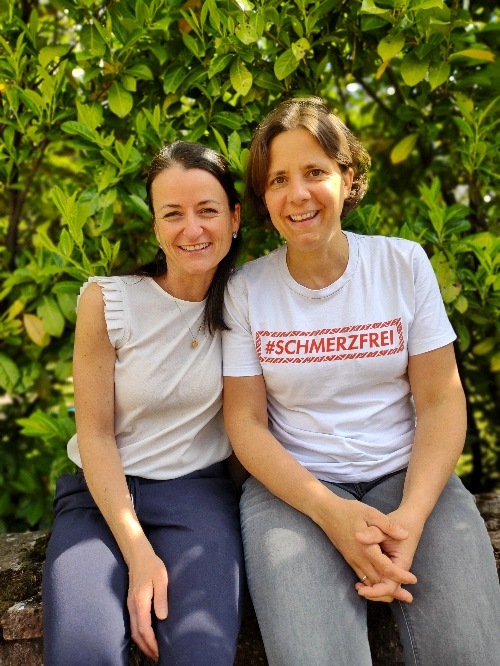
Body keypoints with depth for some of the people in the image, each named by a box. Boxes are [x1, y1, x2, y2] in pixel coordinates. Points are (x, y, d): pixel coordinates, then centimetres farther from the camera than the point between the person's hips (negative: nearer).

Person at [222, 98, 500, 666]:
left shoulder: (404, 263, 2)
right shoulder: (246, 288, 0)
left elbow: (441, 400, -1)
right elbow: (245, 421, -1)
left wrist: (411, 516, -17)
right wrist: (328, 510, -17)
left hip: (407, 474, 1)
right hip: (294, 484, -1)